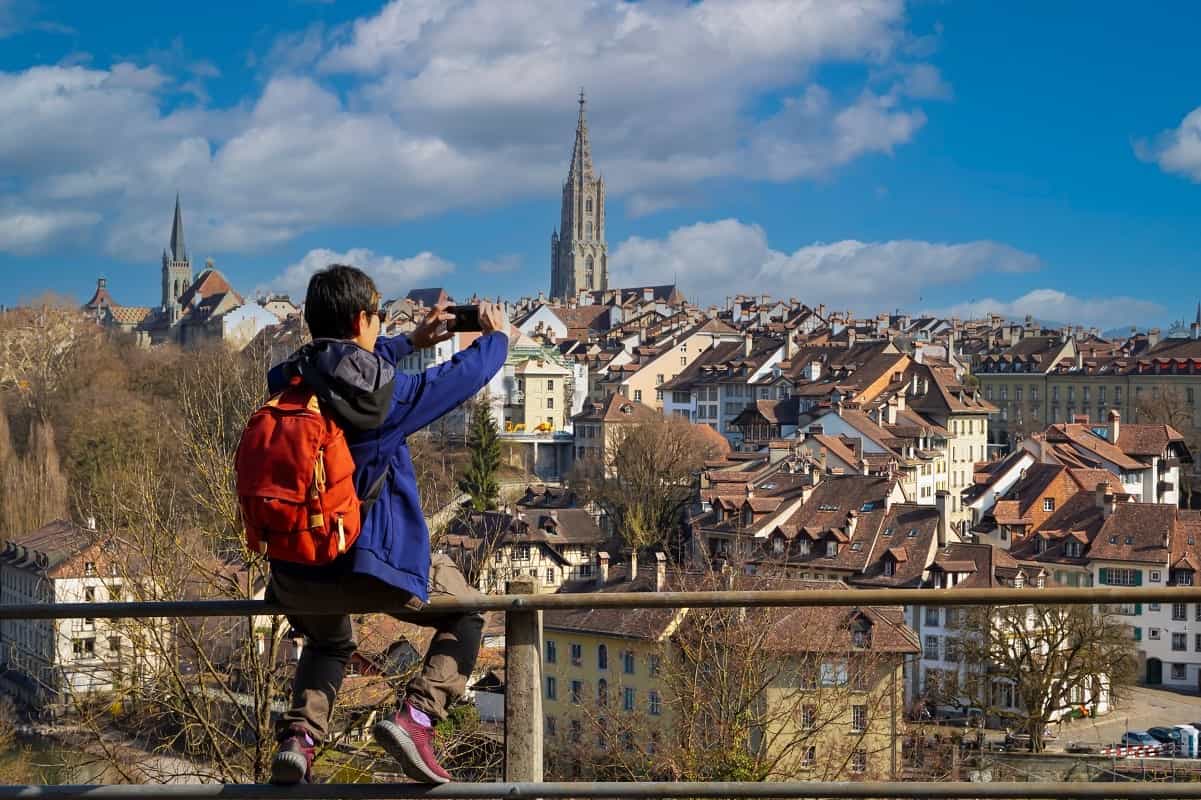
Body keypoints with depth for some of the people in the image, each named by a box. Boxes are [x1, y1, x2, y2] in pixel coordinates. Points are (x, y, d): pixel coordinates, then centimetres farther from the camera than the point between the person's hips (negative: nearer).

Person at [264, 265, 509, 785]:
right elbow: (465, 376, 3)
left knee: (328, 642, 37)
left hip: (294, 576, 5)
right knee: (466, 614, 20)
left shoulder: (284, 383, 2)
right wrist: (496, 338, 25)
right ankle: (416, 715, -3)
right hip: (373, 566, -5)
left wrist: (412, 342, 35)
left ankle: (298, 736, 10)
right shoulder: (389, 393, -13)